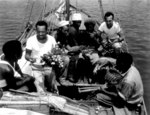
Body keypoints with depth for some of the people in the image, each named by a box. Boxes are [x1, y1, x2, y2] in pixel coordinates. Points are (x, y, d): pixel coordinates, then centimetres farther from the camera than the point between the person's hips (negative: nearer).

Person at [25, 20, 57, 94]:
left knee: (53, 90, 3)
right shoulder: (31, 40, -10)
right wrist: (30, 58, -28)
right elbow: (27, 55, -7)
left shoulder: (51, 39, -4)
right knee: (41, 92, -7)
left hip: (49, 68, 2)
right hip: (37, 69, -2)